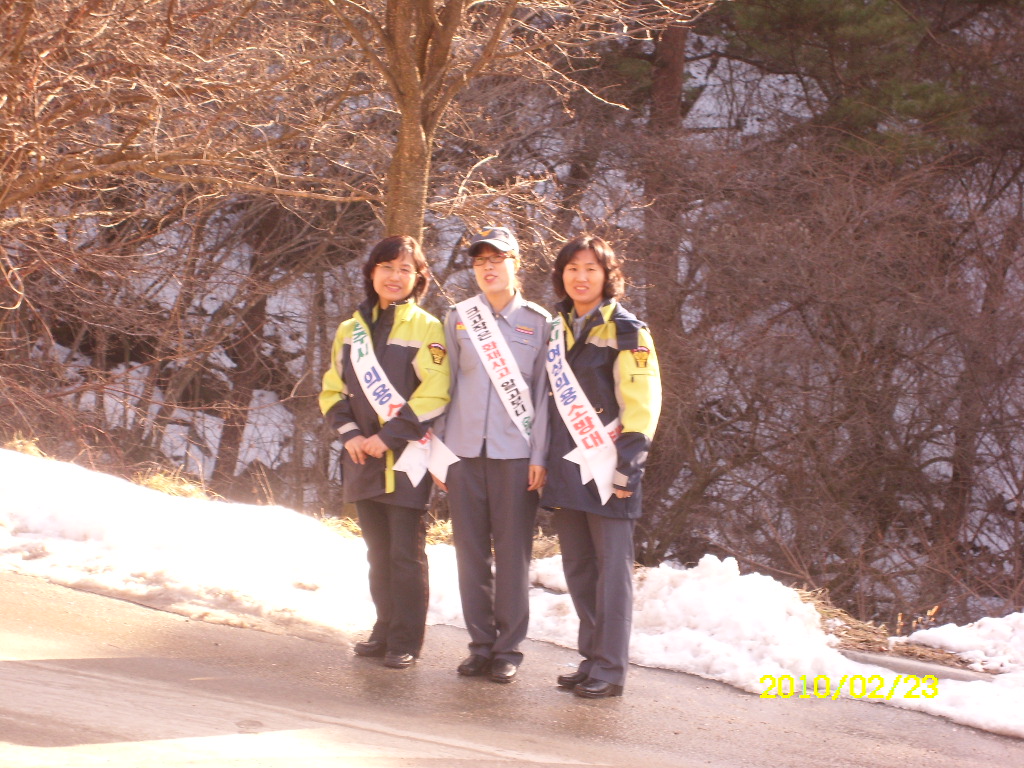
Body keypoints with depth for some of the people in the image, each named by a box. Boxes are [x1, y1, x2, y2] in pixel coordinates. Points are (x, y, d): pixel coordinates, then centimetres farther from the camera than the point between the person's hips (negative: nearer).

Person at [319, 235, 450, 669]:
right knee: (378, 552, 11)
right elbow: (333, 391, 13)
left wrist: (389, 437, -16)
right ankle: (385, 630, 20)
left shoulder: (426, 329, -4)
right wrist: (350, 434, -4)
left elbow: (433, 395, -13)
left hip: (406, 460, -5)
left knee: (406, 554, -3)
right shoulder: (350, 331, 13)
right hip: (363, 458, 5)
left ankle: (406, 641, 2)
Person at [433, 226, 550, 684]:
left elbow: (544, 392, 3)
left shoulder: (538, 322, 5)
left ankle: (509, 649, 5)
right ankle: (480, 644, 13)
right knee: (471, 551, 4)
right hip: (464, 449, 2)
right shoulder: (458, 318, 11)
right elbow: (445, 385, 13)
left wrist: (540, 456, -4)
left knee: (513, 552, -2)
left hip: (515, 452, -2)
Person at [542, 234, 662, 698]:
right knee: (578, 568, 10)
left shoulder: (626, 331, -4)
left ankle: (610, 669, -2)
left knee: (611, 567, -4)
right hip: (566, 468, 7)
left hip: (606, 468, -7)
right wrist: (546, 461, 17)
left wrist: (629, 464, -18)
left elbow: (642, 402, -11)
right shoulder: (558, 330, 16)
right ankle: (592, 658, 19)